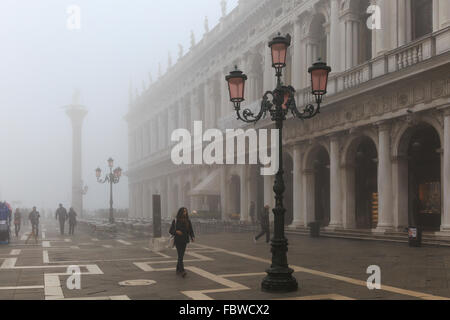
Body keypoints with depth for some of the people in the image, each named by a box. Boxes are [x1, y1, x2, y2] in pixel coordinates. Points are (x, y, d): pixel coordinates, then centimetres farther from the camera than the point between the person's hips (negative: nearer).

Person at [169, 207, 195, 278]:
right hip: (178, 240, -4)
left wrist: (192, 237, -14)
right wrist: (176, 231, -19)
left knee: (181, 256, 11)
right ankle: (182, 271, -23)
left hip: (184, 241, 4)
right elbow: (170, 231, 0)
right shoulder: (175, 221, -3)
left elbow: (191, 230, 3)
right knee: (180, 256, -14)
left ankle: (178, 270, 26)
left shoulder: (188, 221, 5)